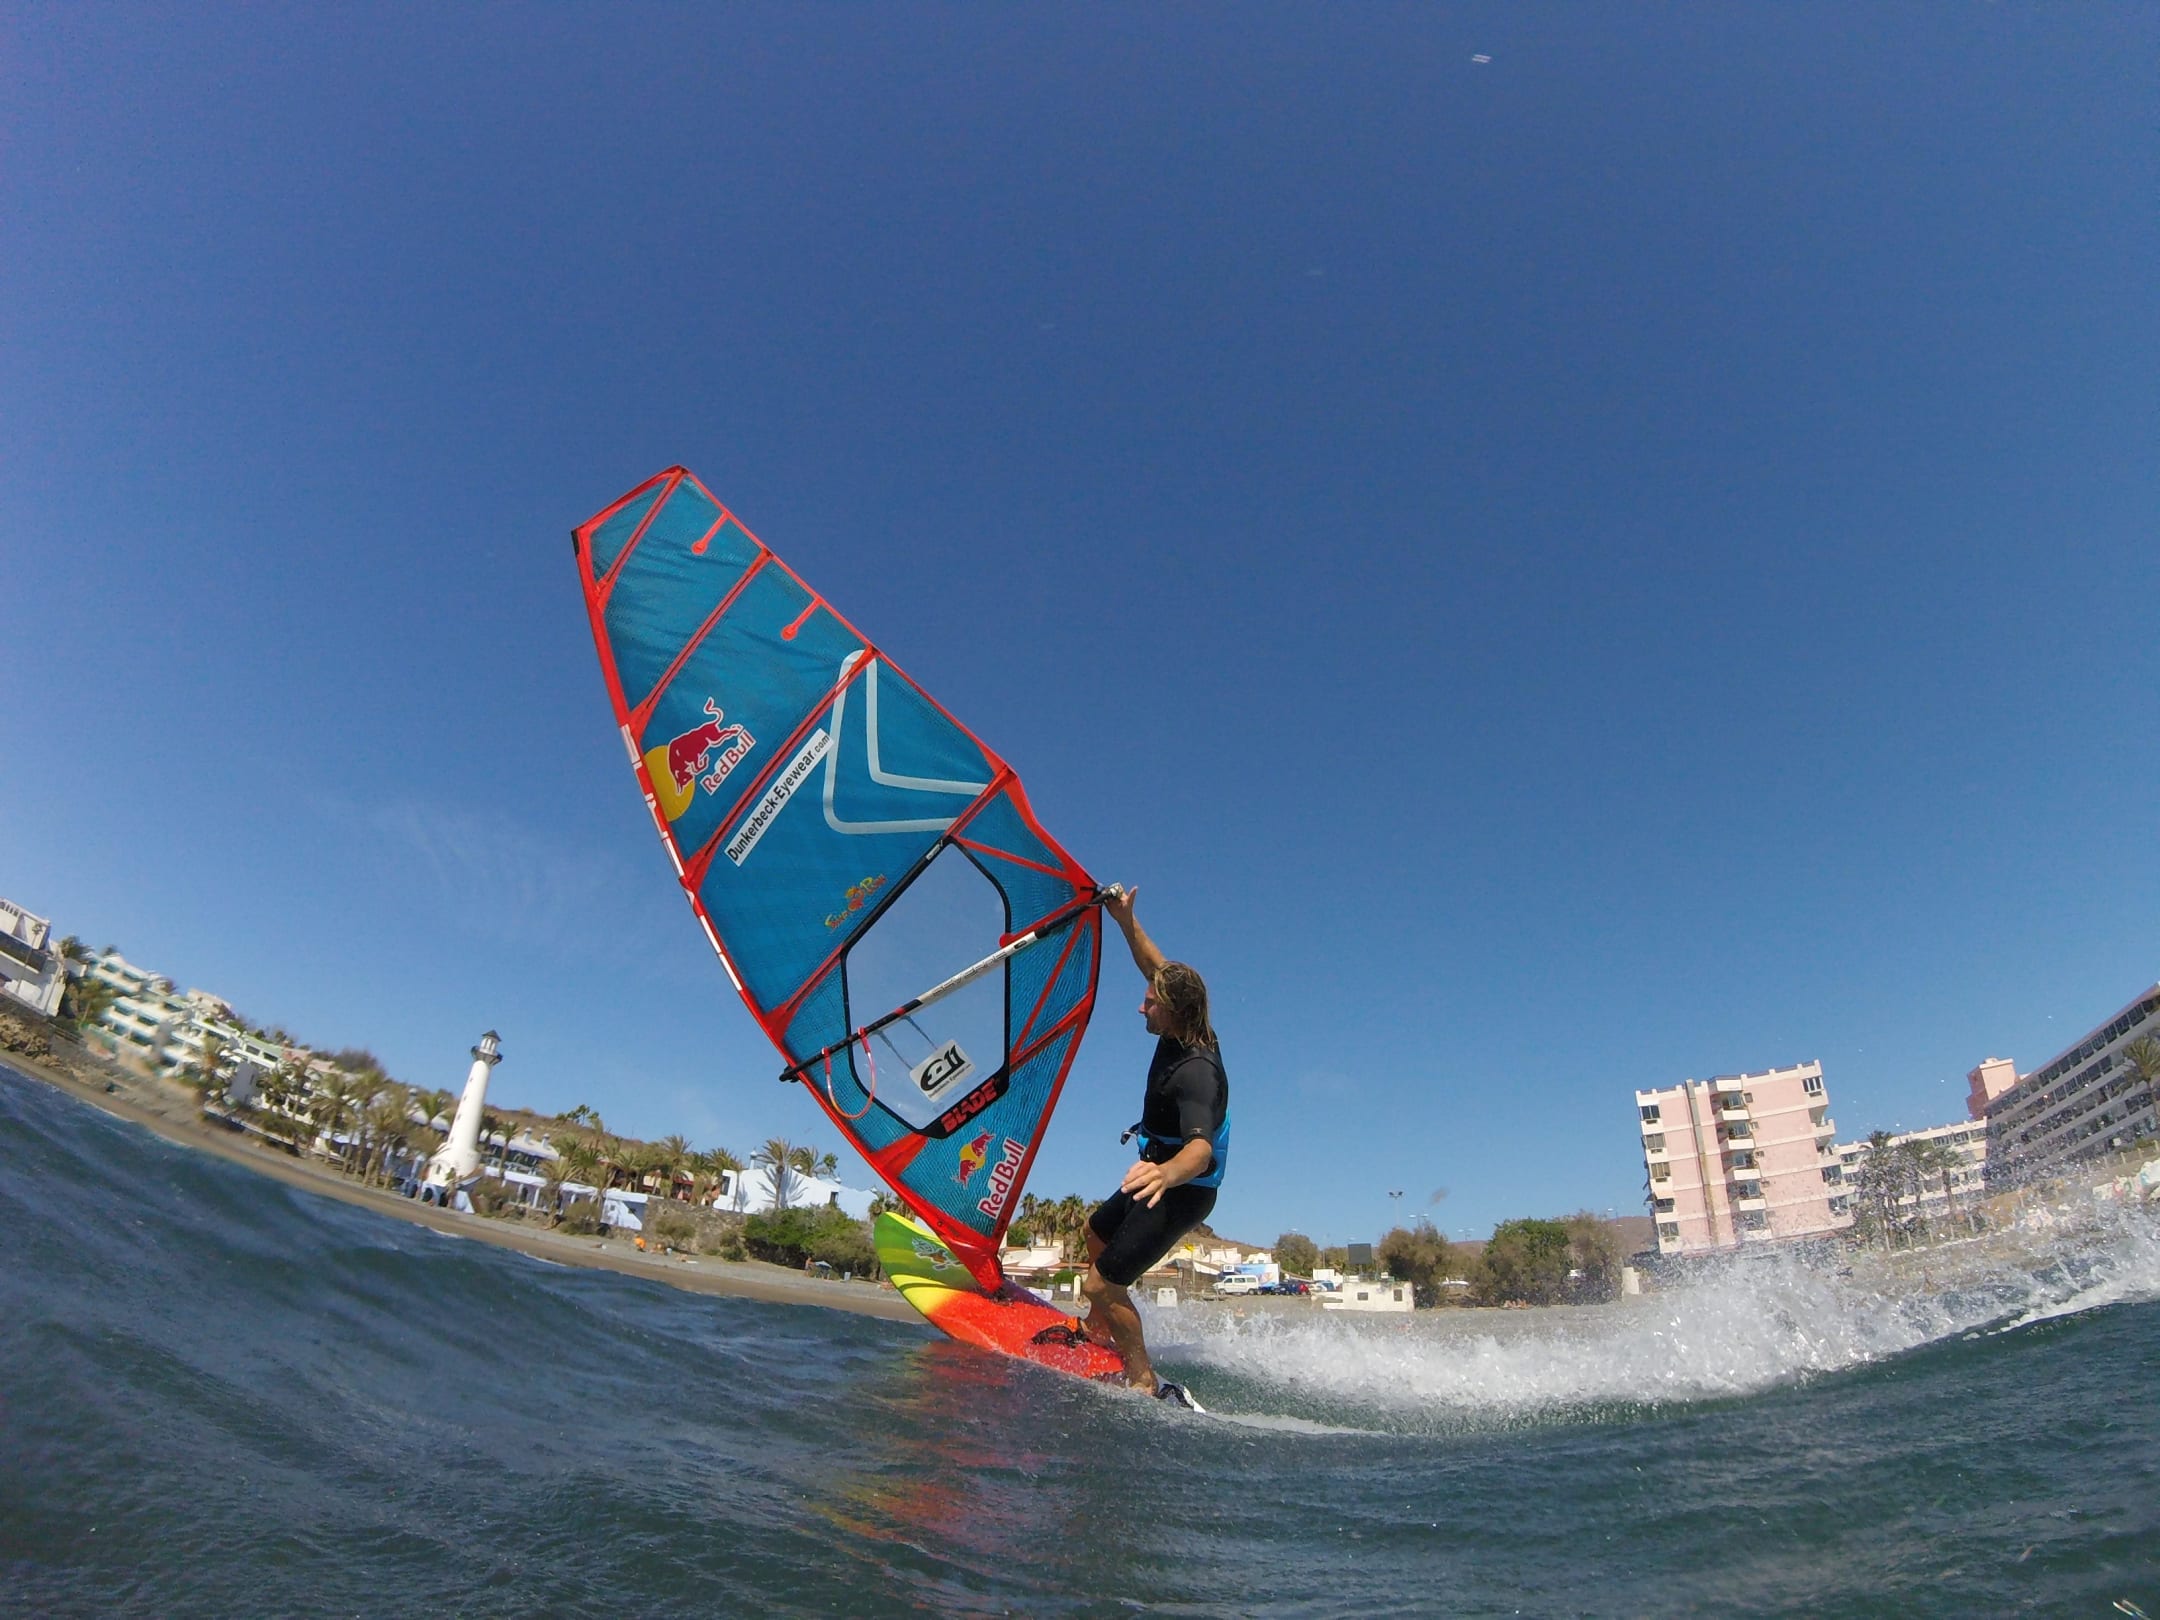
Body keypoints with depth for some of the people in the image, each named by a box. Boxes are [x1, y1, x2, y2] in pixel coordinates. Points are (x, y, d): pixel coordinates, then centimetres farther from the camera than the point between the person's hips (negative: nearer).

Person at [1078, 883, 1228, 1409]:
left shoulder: (1196, 1071, -35)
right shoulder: (1186, 1030, -9)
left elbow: (1201, 1147, -51)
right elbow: (1156, 967, 6)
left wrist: (1168, 1172, -71)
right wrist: (1127, 923, -3)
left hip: (1182, 1192, -10)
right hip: (1161, 1175, 10)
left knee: (1101, 1284, -8)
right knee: (1097, 1233, 30)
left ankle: (1144, 1380, 9)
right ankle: (1100, 1329, 51)